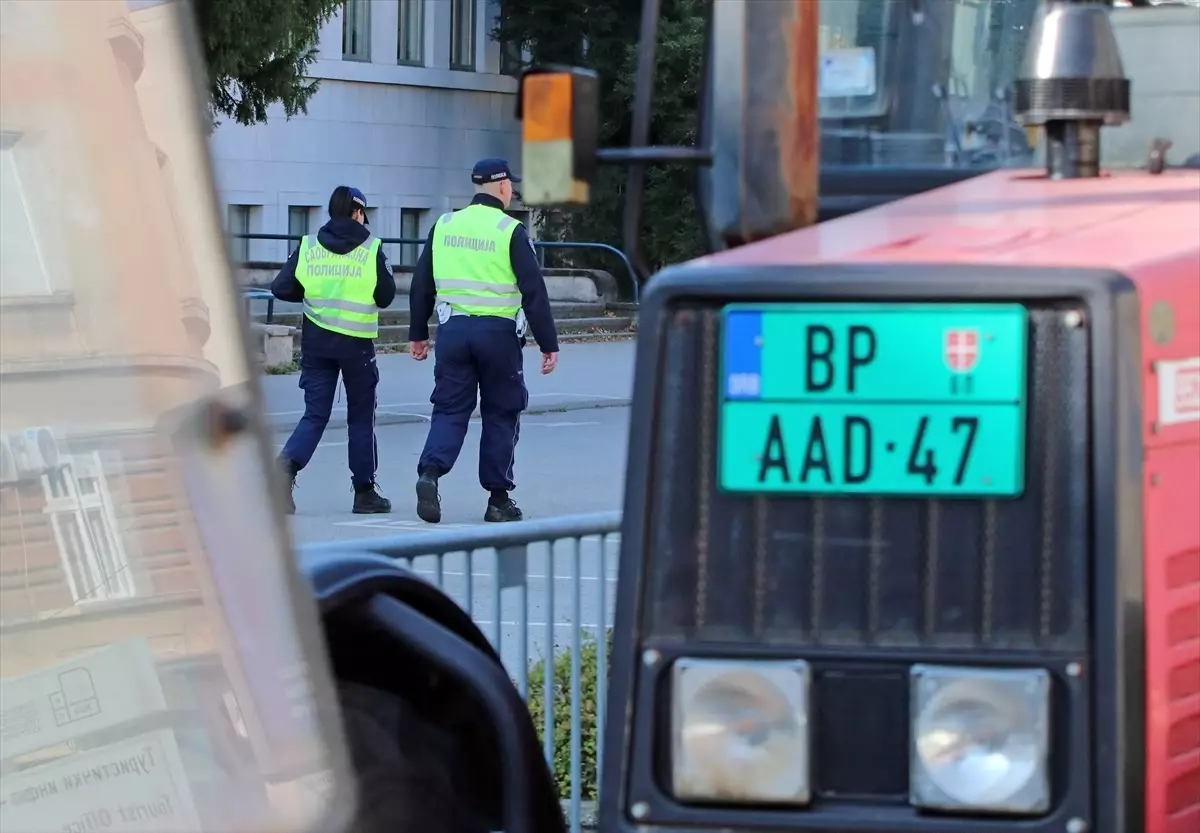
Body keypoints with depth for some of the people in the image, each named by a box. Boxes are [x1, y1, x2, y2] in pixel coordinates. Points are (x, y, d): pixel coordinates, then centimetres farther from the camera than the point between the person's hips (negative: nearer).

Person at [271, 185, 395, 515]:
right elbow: (386, 296, 0)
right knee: (361, 418, 11)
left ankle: (288, 463, -20)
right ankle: (364, 492, 15)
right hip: (357, 343, -2)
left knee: (315, 414, 7)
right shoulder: (371, 249, -6)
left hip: (316, 342, 2)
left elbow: (281, 288, -2)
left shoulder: (308, 246, 0)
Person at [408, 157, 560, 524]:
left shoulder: (444, 226, 7)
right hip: (498, 333, -3)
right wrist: (549, 345, -4)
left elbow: (421, 284, 11)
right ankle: (499, 499, 11)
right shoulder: (511, 232, -7)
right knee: (500, 415, 8)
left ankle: (430, 472, -18)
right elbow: (534, 292, -8)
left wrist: (417, 333, 20)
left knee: (450, 409, 7)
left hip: (453, 330, 3)